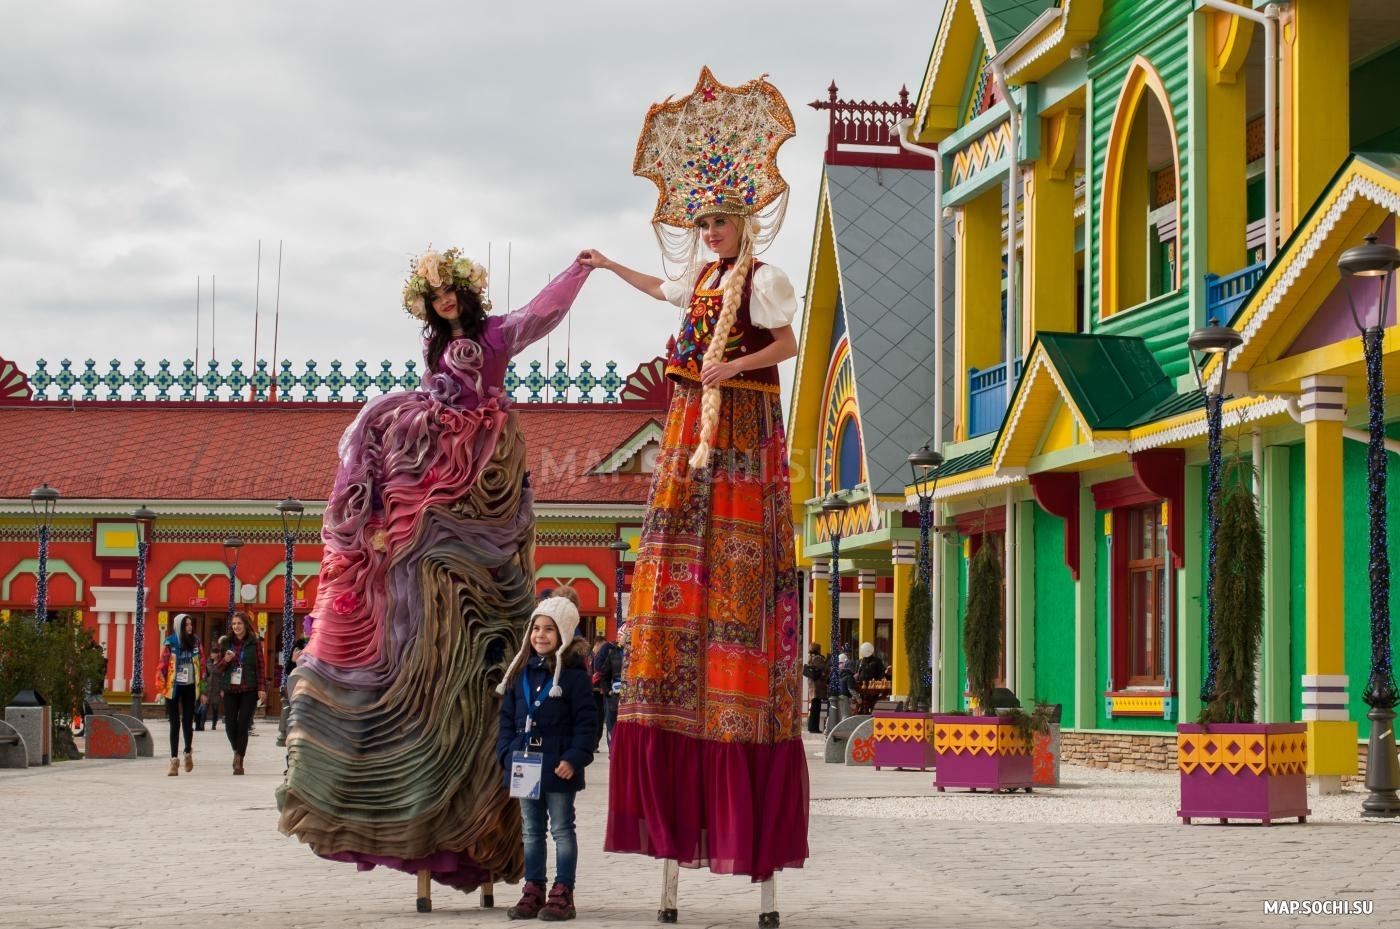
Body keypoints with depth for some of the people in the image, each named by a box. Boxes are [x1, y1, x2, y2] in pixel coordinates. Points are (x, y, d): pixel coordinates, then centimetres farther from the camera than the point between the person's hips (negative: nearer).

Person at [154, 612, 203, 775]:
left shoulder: (195, 642, 2)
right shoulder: (170, 643, -7)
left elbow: (202, 665, 6)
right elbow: (162, 666, -8)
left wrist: (203, 689, 4)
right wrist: (160, 689, -13)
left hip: (190, 687, 2)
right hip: (173, 687, -2)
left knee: (188, 721, 6)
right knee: (175, 723, 0)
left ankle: (188, 753, 28)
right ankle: (174, 759, 3)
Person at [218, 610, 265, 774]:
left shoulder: (254, 644, 1)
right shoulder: (227, 643, 8)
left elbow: (261, 667, 0)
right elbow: (219, 668, 13)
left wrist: (262, 688, -8)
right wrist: (225, 660, -9)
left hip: (249, 690, -3)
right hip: (230, 690, 3)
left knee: (243, 725, -6)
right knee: (230, 725, 0)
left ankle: (239, 760, 0)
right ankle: (237, 751, 26)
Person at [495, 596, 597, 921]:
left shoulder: (573, 673, -10)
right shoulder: (521, 672, 8)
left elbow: (586, 721, -11)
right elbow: (507, 717, 13)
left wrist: (574, 759, -18)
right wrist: (507, 753, 2)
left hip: (557, 766, -6)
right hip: (524, 764, 6)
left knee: (562, 830, 3)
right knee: (531, 830, 13)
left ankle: (562, 894, 7)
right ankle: (533, 891, 21)